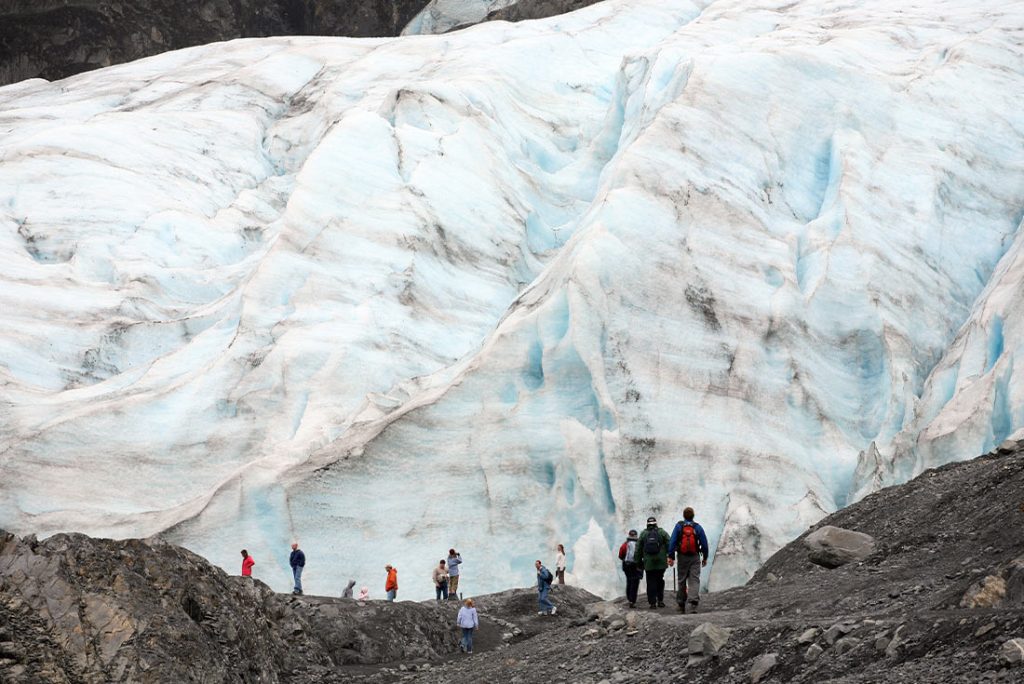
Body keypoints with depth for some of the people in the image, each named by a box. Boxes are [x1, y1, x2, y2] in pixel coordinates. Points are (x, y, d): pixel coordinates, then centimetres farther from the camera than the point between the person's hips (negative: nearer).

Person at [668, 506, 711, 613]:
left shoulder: (679, 526, -2)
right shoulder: (697, 527, -1)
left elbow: (672, 542, -8)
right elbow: (704, 544, 1)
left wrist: (671, 556, -6)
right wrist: (705, 558, 12)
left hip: (682, 557, 1)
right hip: (695, 557, -1)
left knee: (682, 581, 11)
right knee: (694, 580, -5)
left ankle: (681, 605, 19)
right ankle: (694, 603, -25)